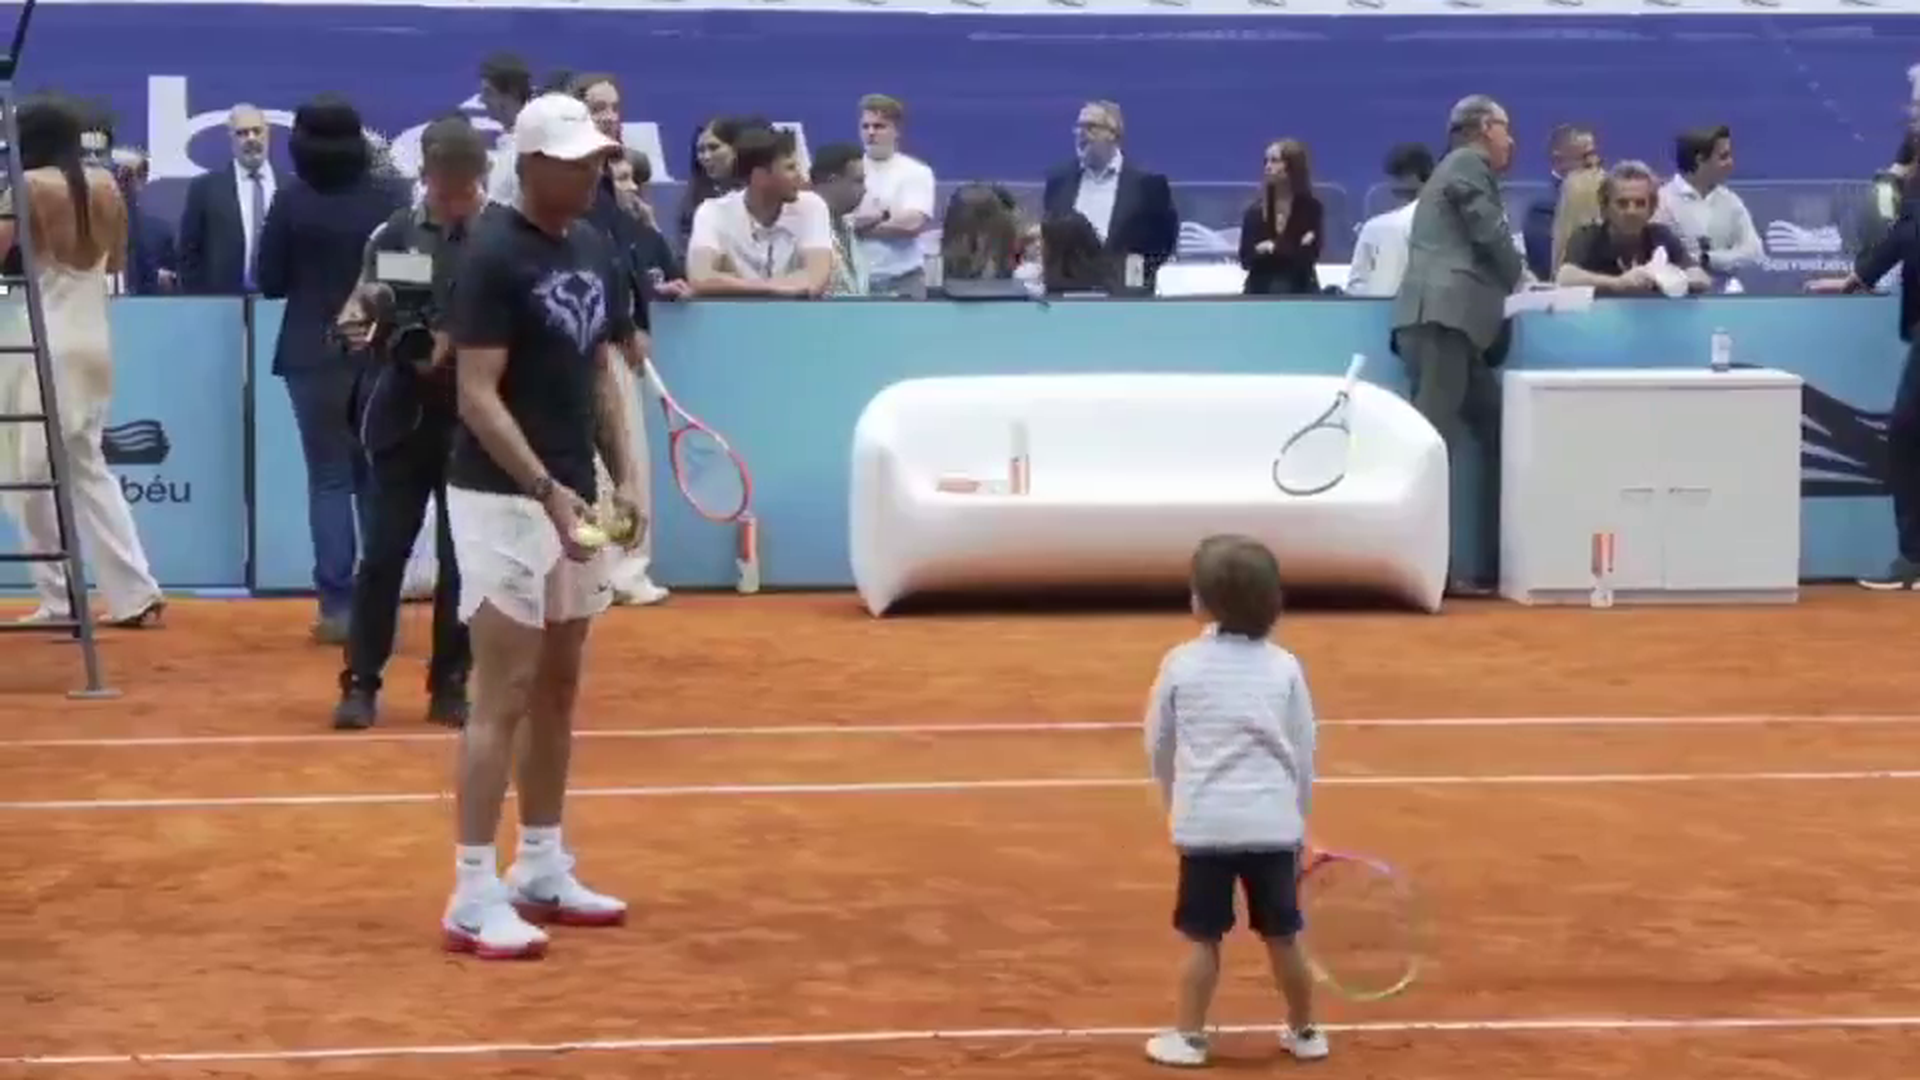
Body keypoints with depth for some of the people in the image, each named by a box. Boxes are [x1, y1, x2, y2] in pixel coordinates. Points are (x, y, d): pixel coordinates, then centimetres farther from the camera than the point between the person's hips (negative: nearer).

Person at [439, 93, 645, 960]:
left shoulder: (597, 252, 10)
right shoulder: (494, 255, -14)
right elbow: (476, 394, -18)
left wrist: (624, 478, 7)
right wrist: (543, 488, -25)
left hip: (574, 499, 8)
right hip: (504, 498, -8)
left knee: (558, 690, 14)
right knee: (504, 696, -8)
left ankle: (541, 870, 23)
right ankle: (474, 895, -5)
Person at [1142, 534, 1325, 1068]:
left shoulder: (1181, 663, -2)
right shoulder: (1284, 667, 1)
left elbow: (1158, 747, 8)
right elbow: (1304, 755, 6)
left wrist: (1177, 801, 25)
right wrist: (1297, 819, 19)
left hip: (1204, 823, -1)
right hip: (1272, 822, 1)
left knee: (1202, 937, 7)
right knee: (1283, 935, 12)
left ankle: (1189, 1037, 12)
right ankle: (1304, 1032, 24)